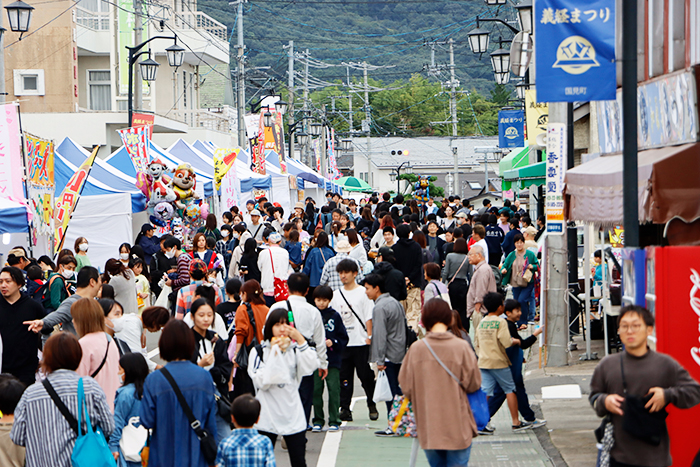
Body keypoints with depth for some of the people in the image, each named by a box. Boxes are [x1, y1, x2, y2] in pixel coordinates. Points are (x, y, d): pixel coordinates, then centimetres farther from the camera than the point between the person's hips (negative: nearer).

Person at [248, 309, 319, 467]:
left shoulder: (295, 350, 8)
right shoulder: (259, 351, 0)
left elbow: (310, 367, -12)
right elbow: (261, 382, -12)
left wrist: (300, 340, -14)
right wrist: (274, 354, -14)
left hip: (293, 416, 2)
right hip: (267, 417, -2)